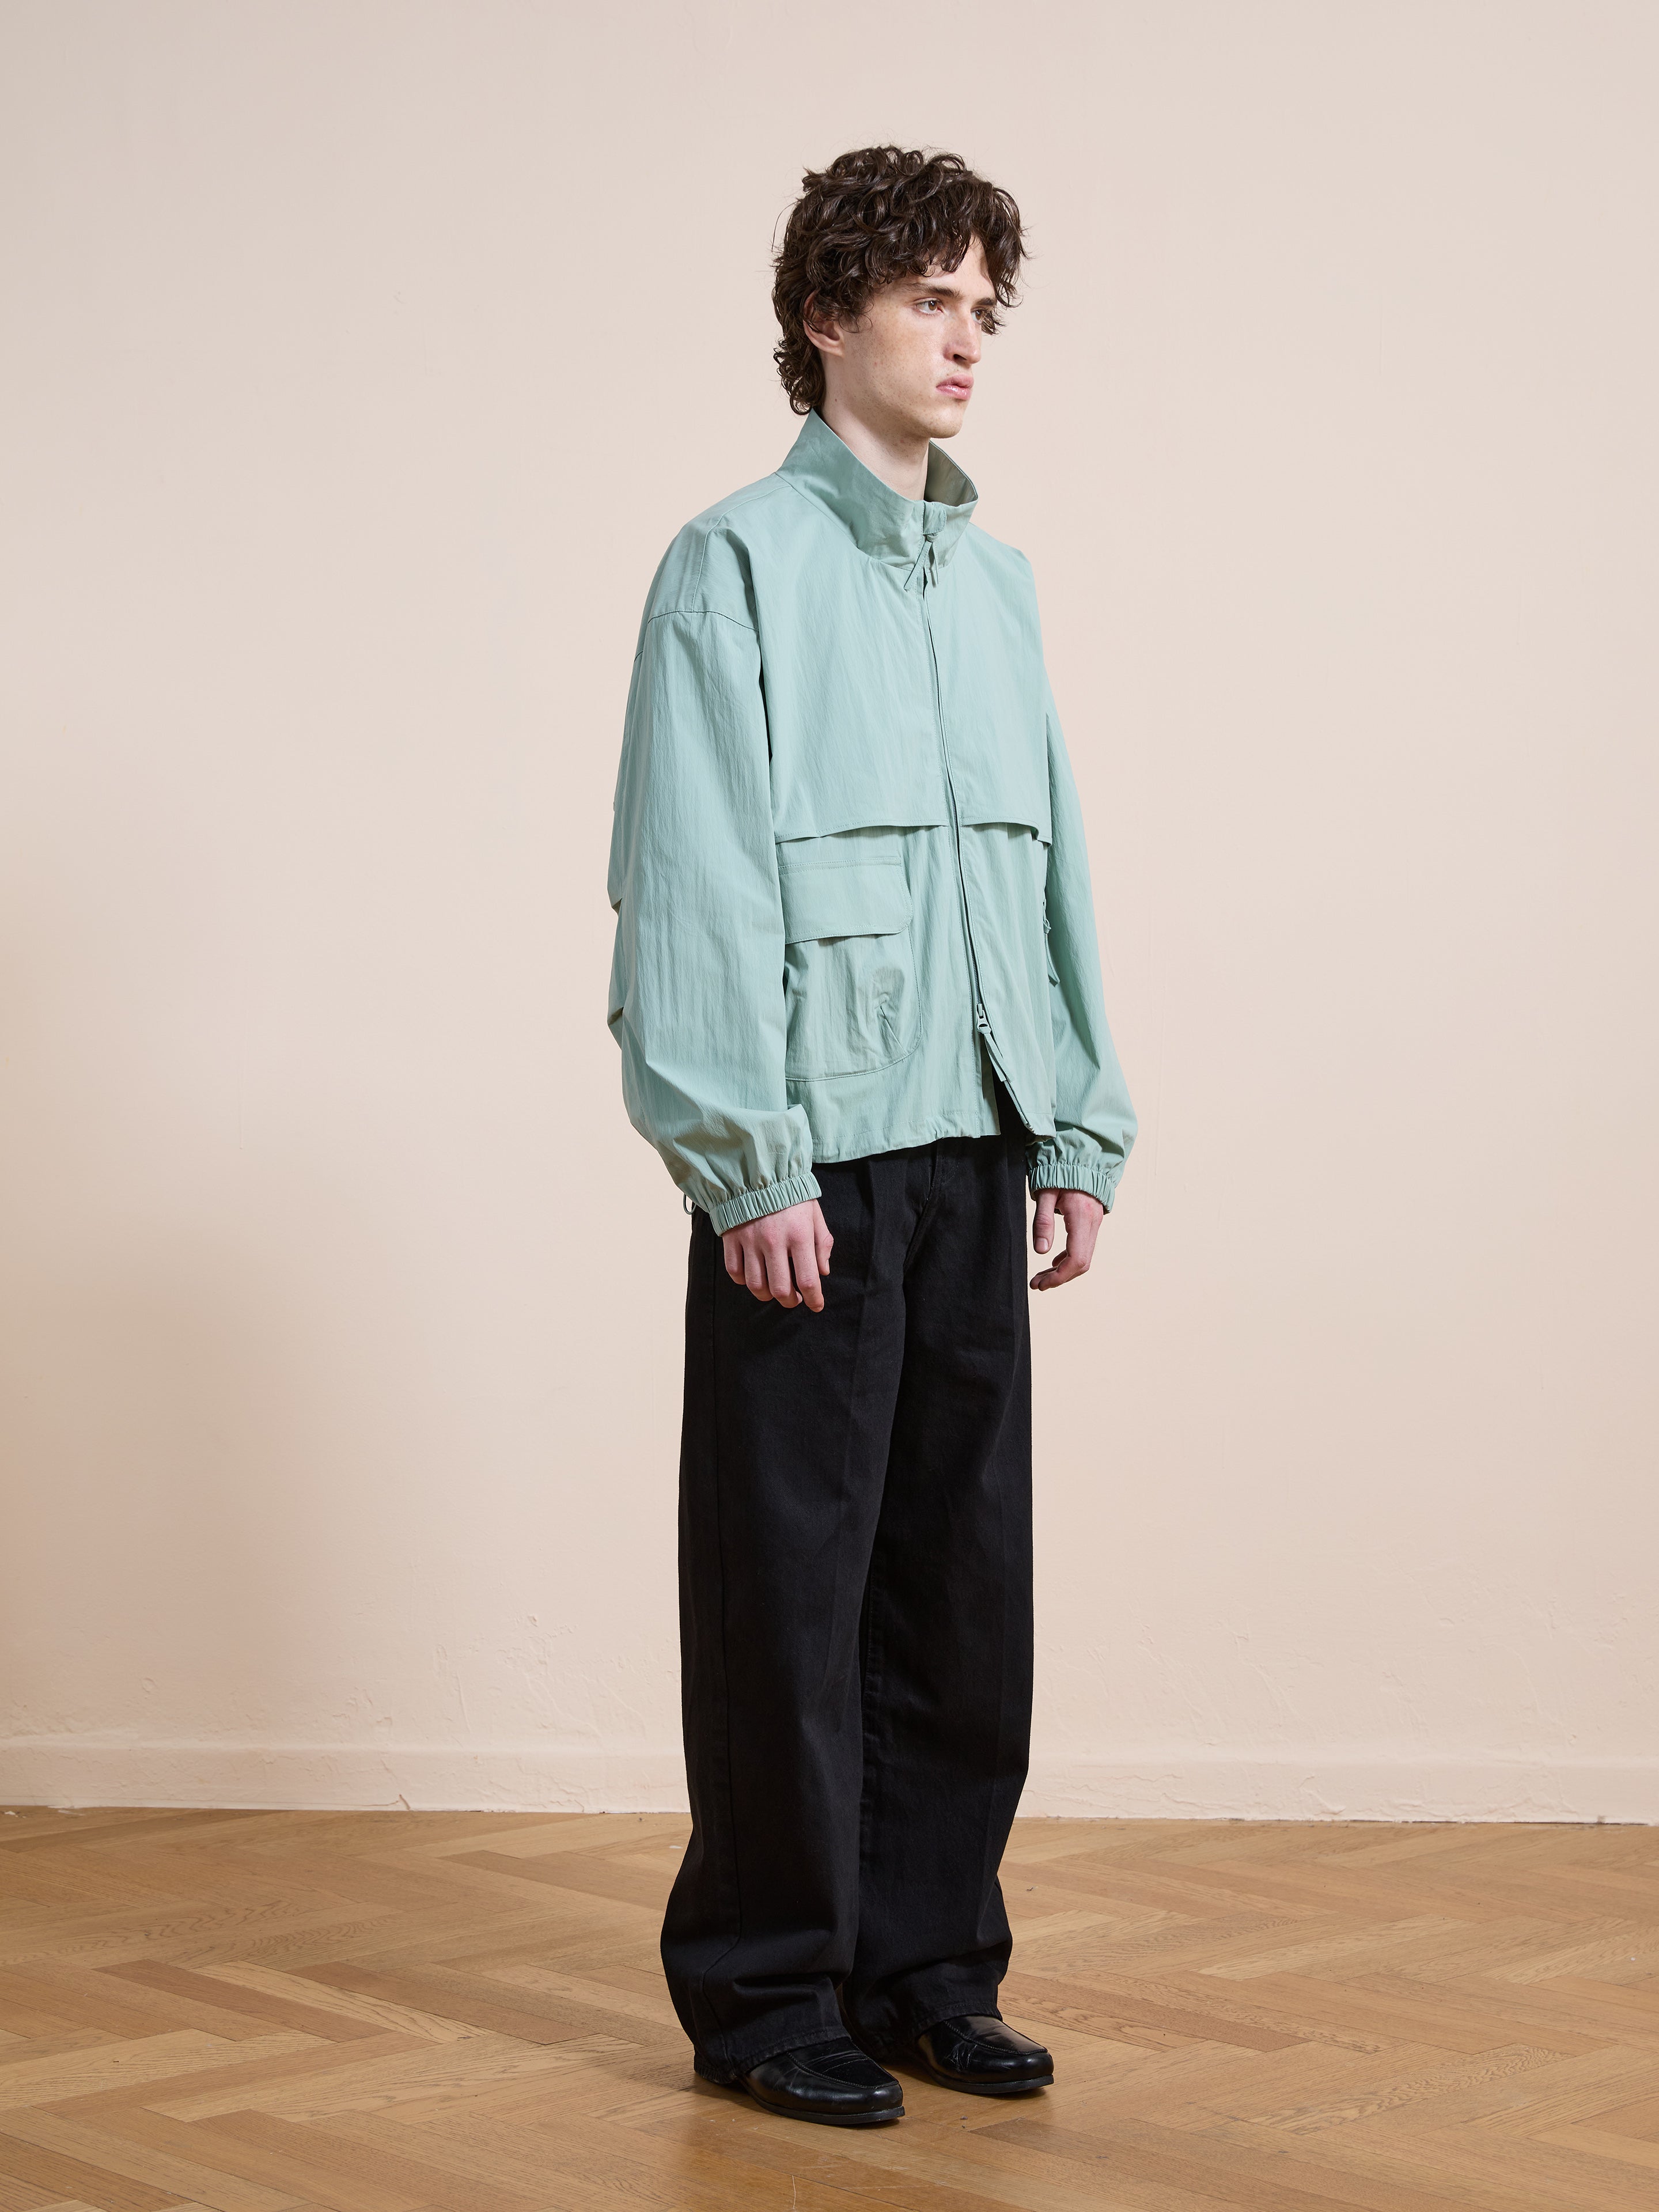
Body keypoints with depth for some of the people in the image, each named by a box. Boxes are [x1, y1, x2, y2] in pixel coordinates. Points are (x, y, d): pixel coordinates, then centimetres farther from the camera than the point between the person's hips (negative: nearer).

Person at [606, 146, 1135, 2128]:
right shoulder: (737, 567, -3)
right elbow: (687, 889, -9)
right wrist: (751, 1166, -15)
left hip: (978, 1160, 6)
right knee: (790, 1582, 1)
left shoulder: (995, 580, 16)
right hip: (816, 1166, -6)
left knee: (965, 1576, 10)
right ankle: (767, 1988, 13)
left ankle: (929, 1964, 21)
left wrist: (1081, 1128, 11)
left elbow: (1049, 867, 17)